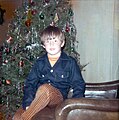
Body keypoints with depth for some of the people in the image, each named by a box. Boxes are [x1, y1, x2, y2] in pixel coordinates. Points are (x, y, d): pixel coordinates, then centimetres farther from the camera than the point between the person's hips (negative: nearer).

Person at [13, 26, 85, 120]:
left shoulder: (70, 62, 6)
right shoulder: (40, 63, 12)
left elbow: (79, 85, 6)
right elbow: (30, 83, 8)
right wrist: (28, 103, -7)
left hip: (59, 98, -2)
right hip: (38, 98, 2)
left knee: (45, 88, -36)